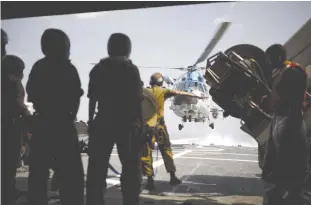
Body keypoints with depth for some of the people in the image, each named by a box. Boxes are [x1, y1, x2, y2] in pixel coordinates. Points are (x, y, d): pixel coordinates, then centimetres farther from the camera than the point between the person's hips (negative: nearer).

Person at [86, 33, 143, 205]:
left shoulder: (98, 68, 7)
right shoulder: (131, 69, -1)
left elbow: (92, 98, 4)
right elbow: (137, 99, -5)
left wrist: (90, 121, 9)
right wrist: (140, 122, 0)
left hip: (102, 122, 3)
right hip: (128, 123, -2)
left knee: (97, 166, 8)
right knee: (131, 166, 5)